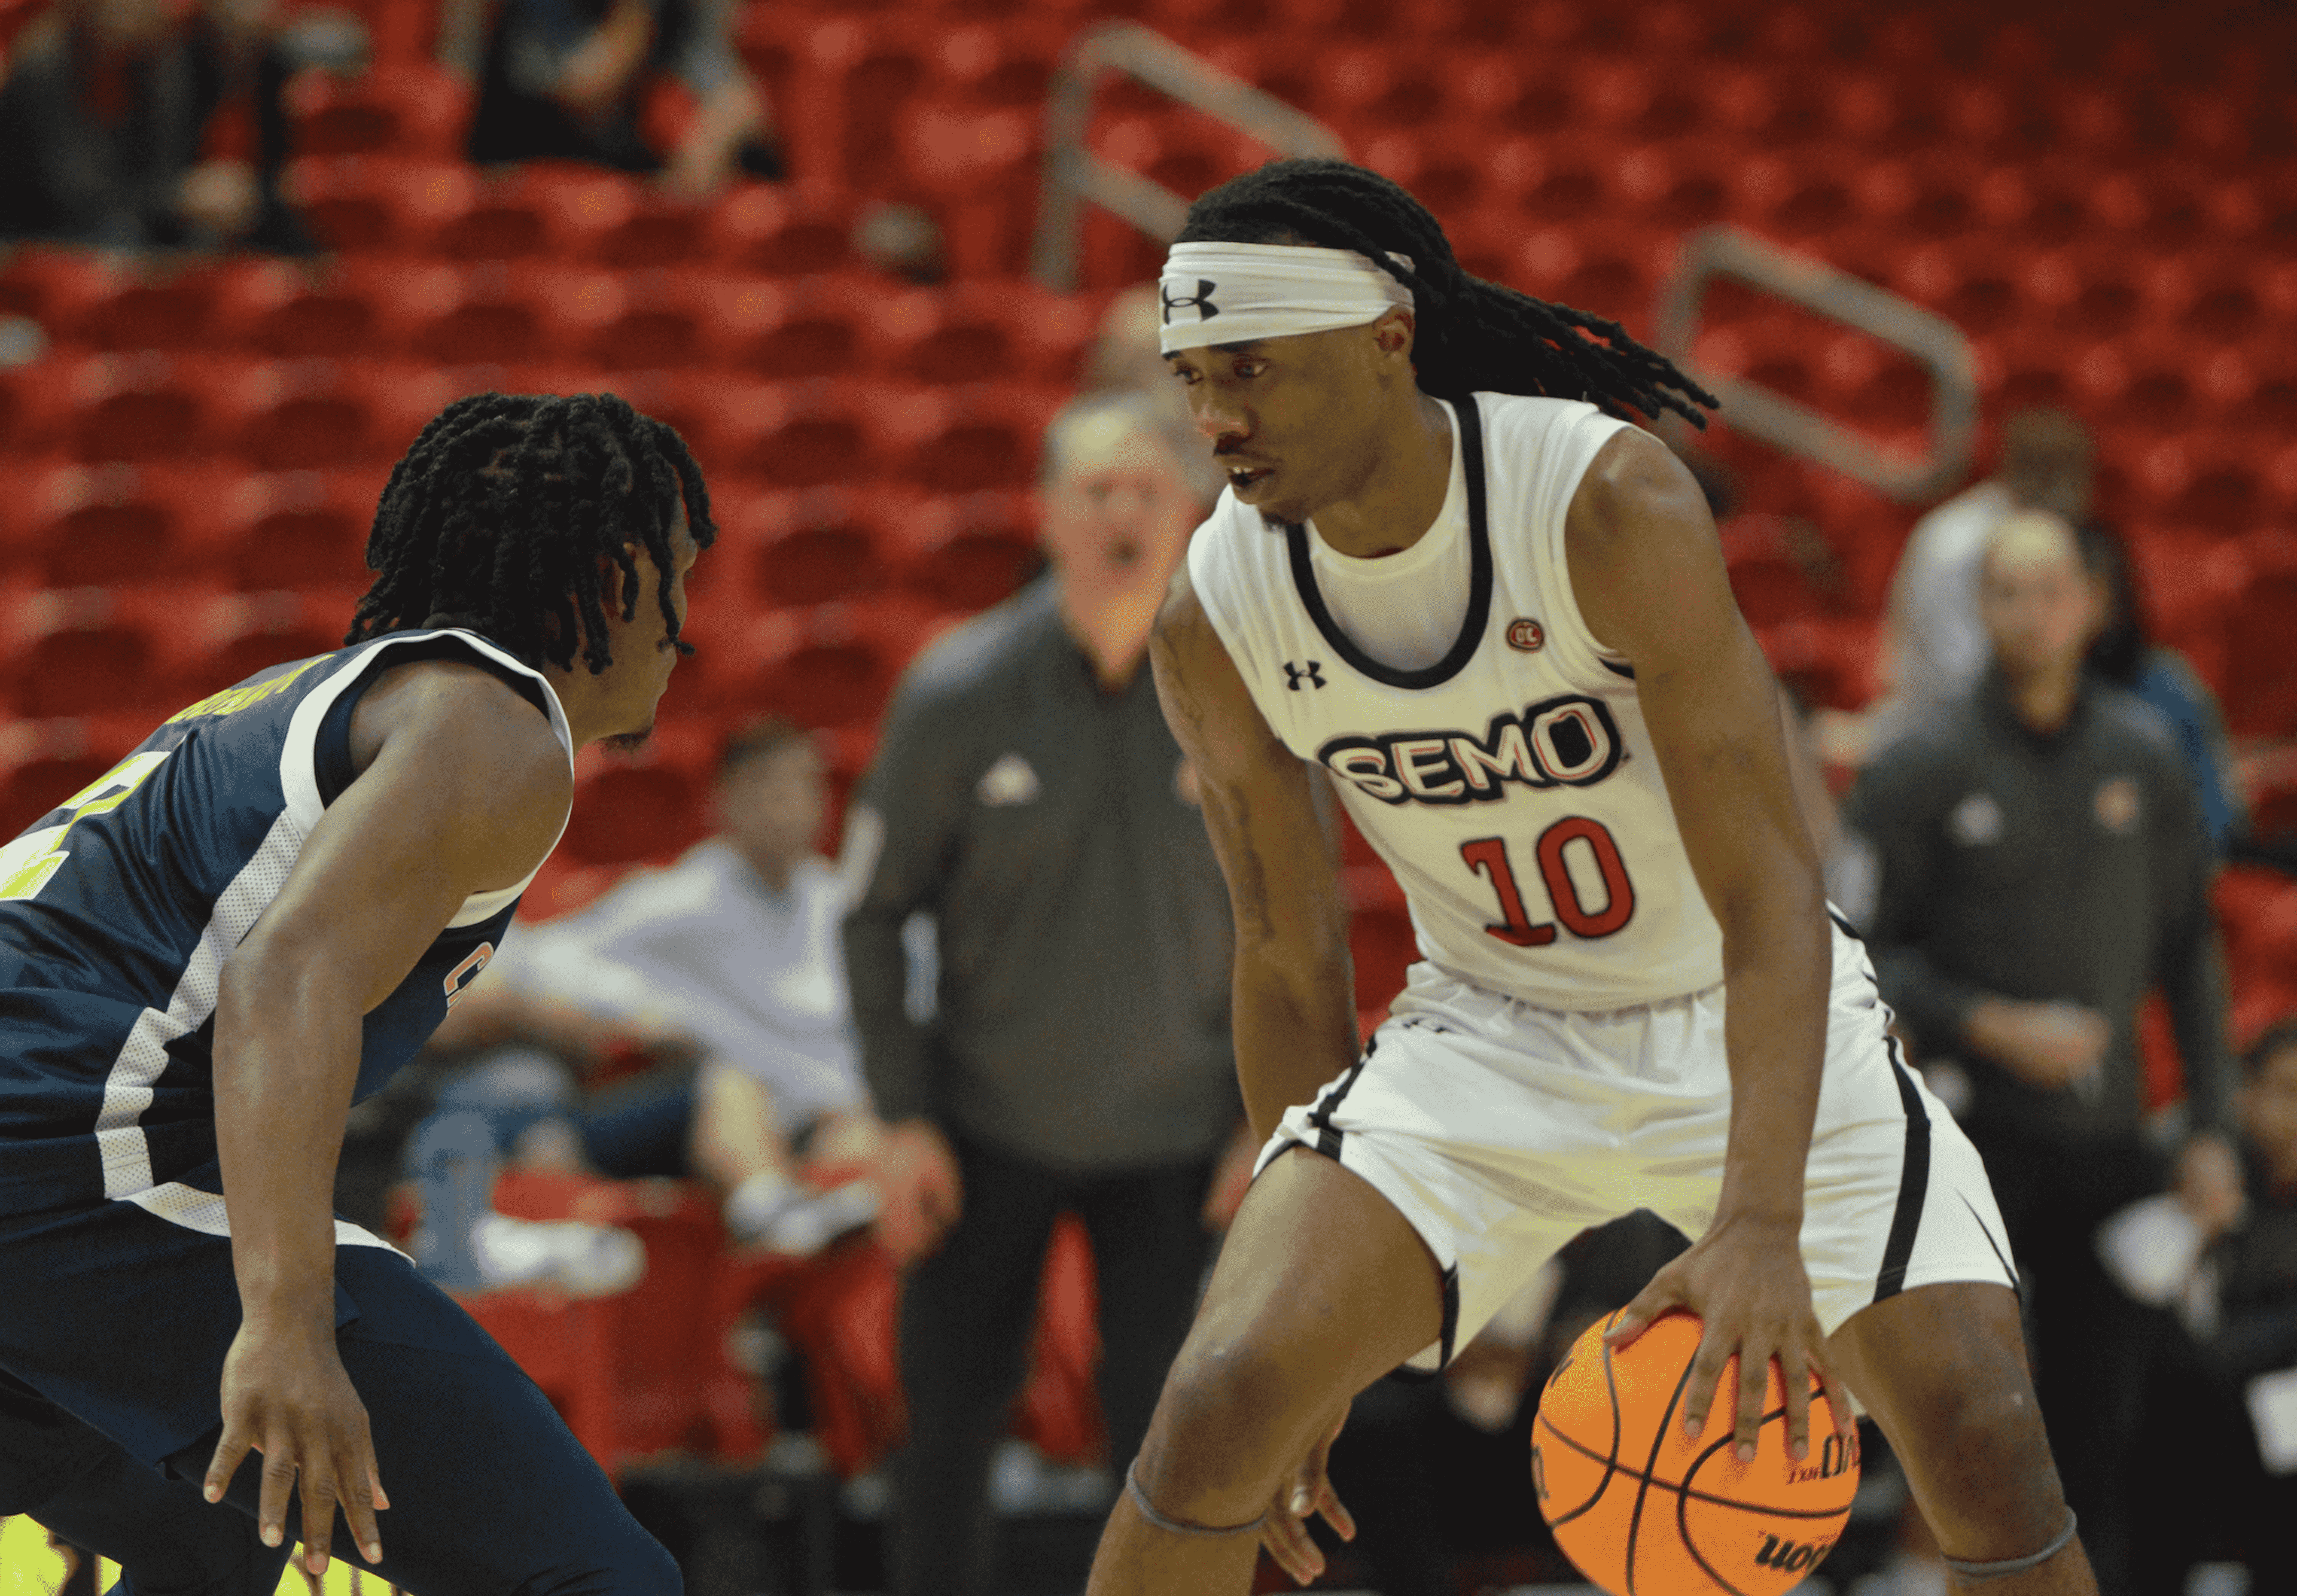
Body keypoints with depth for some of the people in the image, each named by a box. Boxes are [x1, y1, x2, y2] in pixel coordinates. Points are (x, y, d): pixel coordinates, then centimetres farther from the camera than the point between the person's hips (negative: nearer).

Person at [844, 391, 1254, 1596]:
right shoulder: (959, 694, -12)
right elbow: (876, 909, -2)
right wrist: (904, 1121, -5)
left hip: (1175, 1136, 0)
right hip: (987, 1126, 0)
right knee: (949, 1425, 3)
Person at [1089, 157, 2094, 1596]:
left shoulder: (1611, 505, -26)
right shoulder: (1216, 624, -13)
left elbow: (1770, 896, -29)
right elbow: (1291, 959, 3)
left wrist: (1760, 1222, -42)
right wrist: (1300, 1255, 7)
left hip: (1747, 1022, -2)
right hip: (1486, 1035, 2)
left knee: (1987, 1451, -17)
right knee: (1223, 1409, -19)